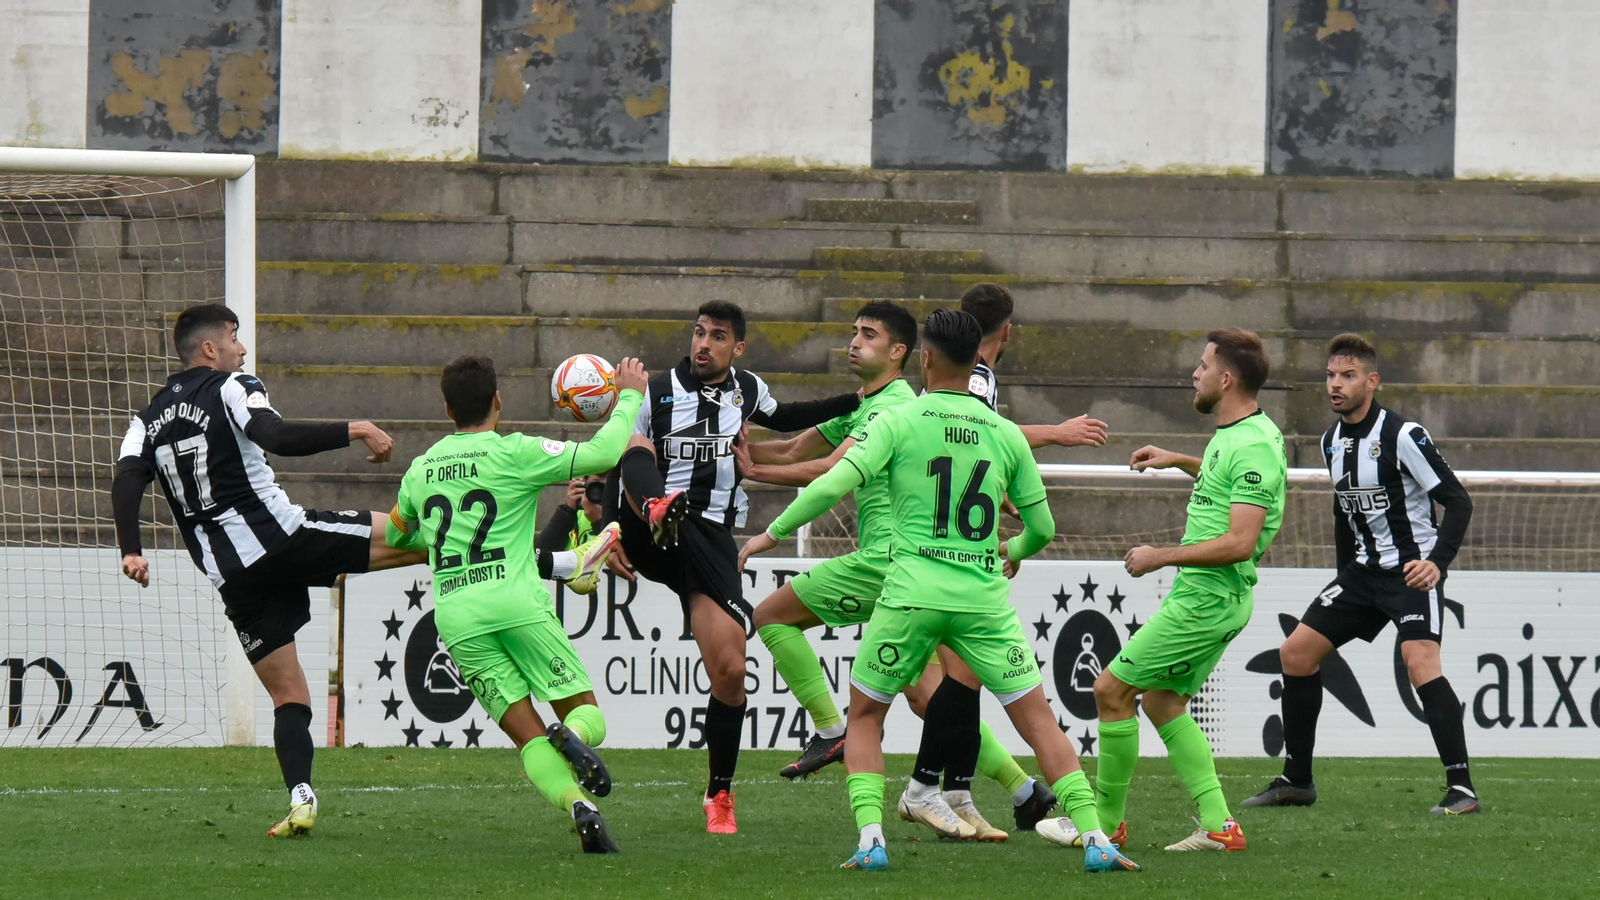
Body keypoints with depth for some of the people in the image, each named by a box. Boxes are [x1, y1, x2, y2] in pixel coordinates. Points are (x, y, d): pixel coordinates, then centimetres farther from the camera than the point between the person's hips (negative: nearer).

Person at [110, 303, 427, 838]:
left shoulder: (150, 418, 15)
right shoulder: (232, 388, -2)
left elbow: (126, 482, 1)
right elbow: (277, 438, -19)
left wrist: (132, 552, -2)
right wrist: (354, 431, -18)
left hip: (232, 573, 5)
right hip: (284, 535, -5)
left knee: (288, 695, 7)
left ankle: (301, 799, -8)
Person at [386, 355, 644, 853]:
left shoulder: (420, 469, 17)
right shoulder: (513, 453, 1)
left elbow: (396, 534, 34)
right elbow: (602, 454, -4)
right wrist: (629, 397, 11)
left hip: (455, 617, 4)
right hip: (517, 602, -3)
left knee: (528, 735, 1)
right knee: (588, 713, 4)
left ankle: (576, 803, -26)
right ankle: (573, 736, -32)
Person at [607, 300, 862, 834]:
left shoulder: (748, 390, 14)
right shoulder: (657, 393, 3)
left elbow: (783, 419, 37)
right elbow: (610, 457, 4)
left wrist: (857, 402, 32)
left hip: (710, 539, 2)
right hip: (647, 533, -2)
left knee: (730, 670, -8)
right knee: (637, 449, -31)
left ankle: (719, 794, 10)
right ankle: (660, 512, -66)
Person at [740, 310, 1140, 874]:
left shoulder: (899, 421, -2)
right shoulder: (1005, 434, 7)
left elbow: (834, 485, -10)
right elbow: (1042, 526, 13)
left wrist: (773, 533, 2)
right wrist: (1015, 552, 36)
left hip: (911, 594, -2)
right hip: (984, 599, 2)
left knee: (864, 715, 15)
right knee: (1037, 718, 6)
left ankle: (870, 839, -1)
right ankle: (1094, 839, -3)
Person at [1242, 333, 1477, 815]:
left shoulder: (1402, 435, -16)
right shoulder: (1332, 442, 7)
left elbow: (1457, 501, -17)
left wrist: (1437, 561, -29)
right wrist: (1344, 576, 21)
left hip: (1413, 571, -8)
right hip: (1365, 570, 8)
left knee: (1420, 662, -26)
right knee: (1296, 652, 4)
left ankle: (1461, 788, -23)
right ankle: (1296, 780, 15)